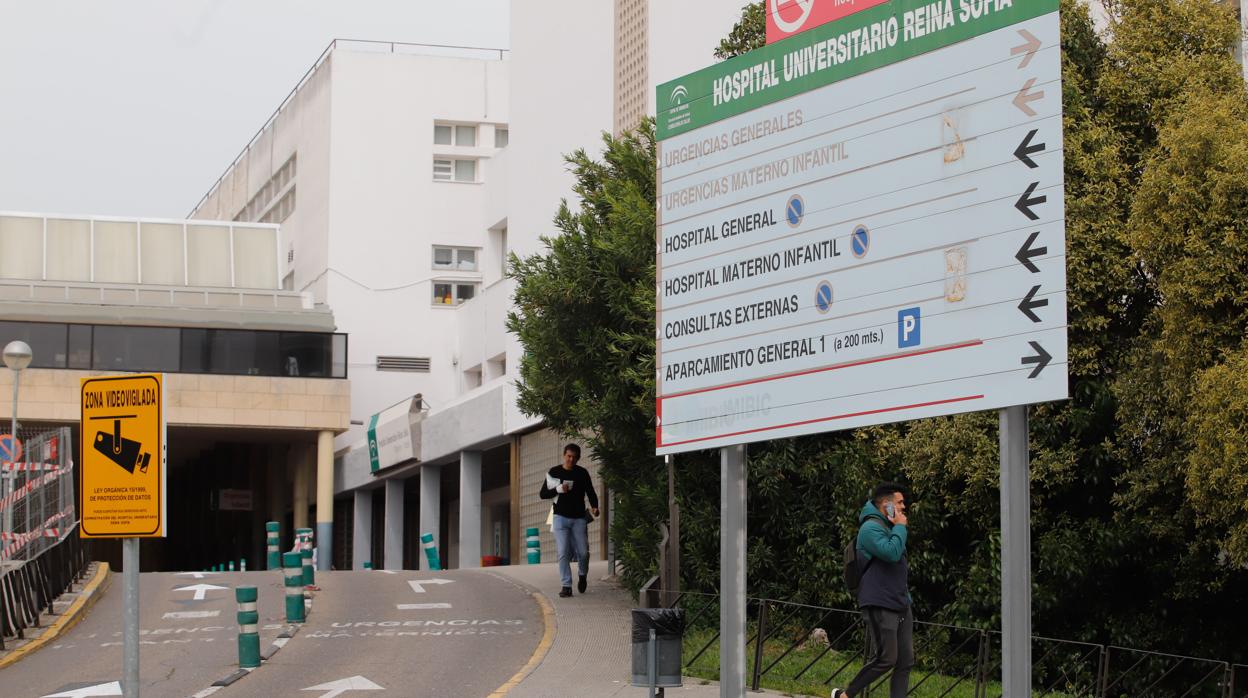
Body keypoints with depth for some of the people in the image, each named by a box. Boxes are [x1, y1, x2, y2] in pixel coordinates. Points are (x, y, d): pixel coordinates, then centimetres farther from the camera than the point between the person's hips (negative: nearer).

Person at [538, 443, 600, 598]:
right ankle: (566, 586, -5)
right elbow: (542, 494, 4)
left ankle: (583, 576, 28)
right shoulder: (554, 472, 3)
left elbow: (591, 493, 11)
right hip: (561, 517, -1)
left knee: (583, 552, -2)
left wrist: (594, 507, -8)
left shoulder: (582, 473, 5)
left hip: (579, 518, 1)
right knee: (564, 553, -8)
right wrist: (558, 489, -14)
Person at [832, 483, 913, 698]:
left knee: (906, 661, 2)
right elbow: (891, 553, -27)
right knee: (886, 658, -12)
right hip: (880, 606, -10)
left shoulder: (889, 527, 20)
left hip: (901, 605, 10)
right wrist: (900, 526, -14)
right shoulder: (871, 528, -12)